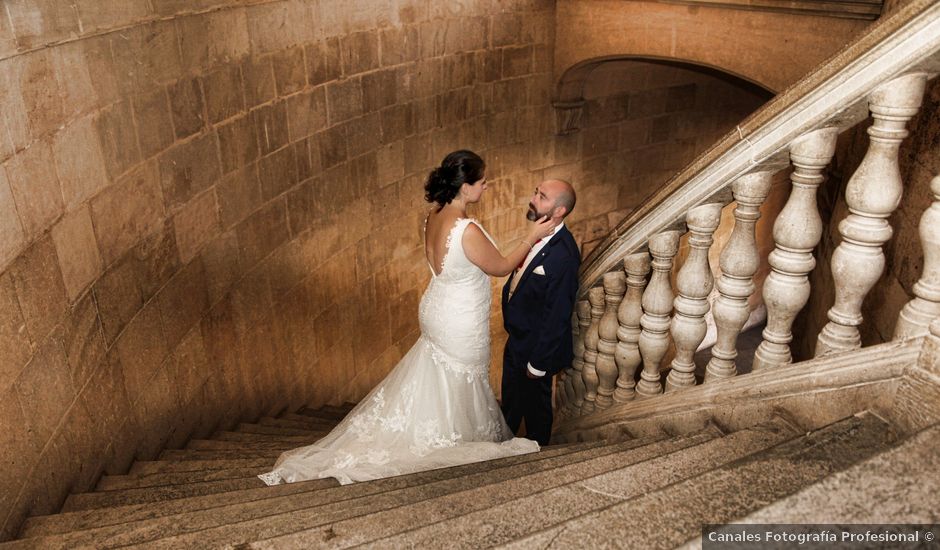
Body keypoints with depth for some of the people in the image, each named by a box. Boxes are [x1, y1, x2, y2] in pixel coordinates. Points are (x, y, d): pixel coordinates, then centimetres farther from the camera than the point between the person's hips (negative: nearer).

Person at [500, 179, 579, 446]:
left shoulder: (563, 256, -34)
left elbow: (556, 317, -27)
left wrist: (539, 363, -19)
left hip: (536, 343, -8)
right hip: (518, 335, 8)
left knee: (535, 402, 19)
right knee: (511, 394, 30)